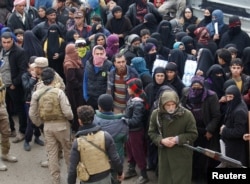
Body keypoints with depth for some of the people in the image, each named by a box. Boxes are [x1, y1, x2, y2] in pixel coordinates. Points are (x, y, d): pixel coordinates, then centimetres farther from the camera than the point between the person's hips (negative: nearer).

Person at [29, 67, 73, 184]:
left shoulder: (36, 94, -5)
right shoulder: (59, 92, -15)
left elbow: (32, 114, -2)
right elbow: (67, 112, -18)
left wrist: (39, 123, 16)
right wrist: (71, 117, 4)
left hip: (47, 126, 3)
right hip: (61, 125, -2)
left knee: (52, 153, 11)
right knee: (68, 150, 18)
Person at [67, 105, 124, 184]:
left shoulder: (77, 143, -17)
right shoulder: (105, 136, -13)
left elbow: (73, 168, -12)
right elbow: (115, 158, -8)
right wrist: (120, 172, 9)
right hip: (105, 178, 2)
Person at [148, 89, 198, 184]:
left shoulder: (187, 114, -15)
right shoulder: (155, 114, -5)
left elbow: (193, 134, -8)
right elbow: (151, 132, 4)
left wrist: (177, 139, -20)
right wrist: (161, 140, -15)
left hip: (182, 155, -3)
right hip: (164, 154, 3)